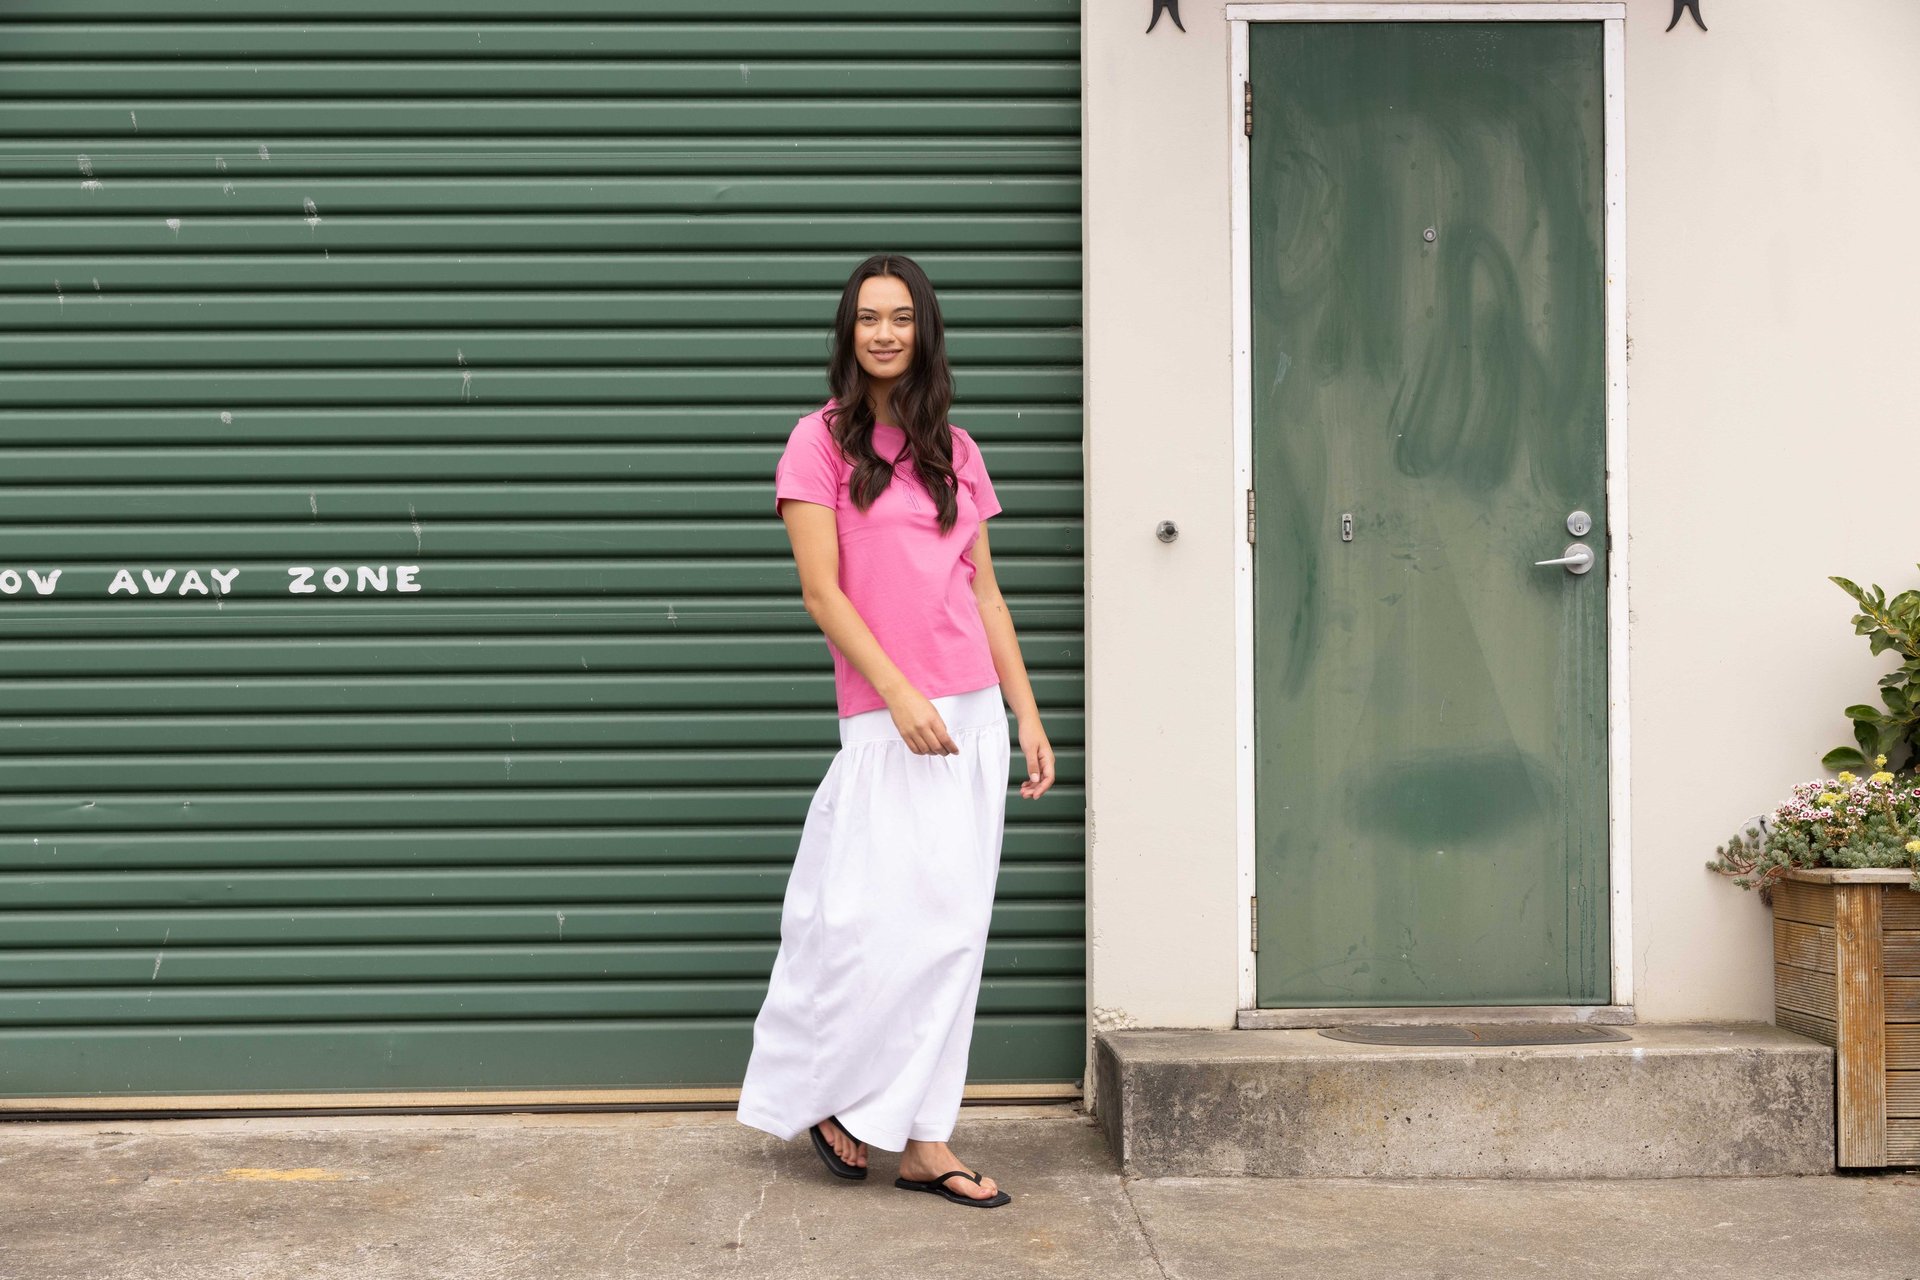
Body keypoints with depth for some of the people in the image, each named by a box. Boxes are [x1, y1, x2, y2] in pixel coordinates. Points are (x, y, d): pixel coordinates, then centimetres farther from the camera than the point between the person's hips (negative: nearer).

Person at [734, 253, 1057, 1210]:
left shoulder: (953, 450, 13)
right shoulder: (821, 440, -1)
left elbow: (984, 592, 14)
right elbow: (821, 590, -8)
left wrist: (1027, 715, 10)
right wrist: (899, 694, -16)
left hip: (972, 717, 5)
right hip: (887, 722, -5)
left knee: (951, 929, 5)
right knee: (878, 923, -8)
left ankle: (923, 1140, 13)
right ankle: (823, 1095, 18)